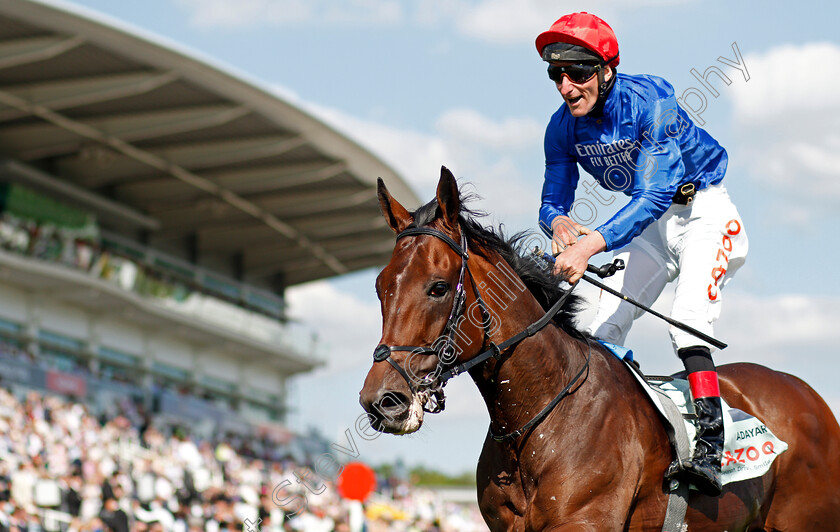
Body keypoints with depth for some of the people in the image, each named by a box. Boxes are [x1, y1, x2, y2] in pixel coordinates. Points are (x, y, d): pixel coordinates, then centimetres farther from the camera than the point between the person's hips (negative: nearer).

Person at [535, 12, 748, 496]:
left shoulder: (650, 101, -30)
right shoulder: (564, 127, -10)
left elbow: (654, 194, -37)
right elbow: (553, 201, -2)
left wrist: (592, 244, -49)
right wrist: (560, 223, -29)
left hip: (706, 214, -7)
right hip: (652, 225, 7)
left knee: (688, 318, -28)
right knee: (603, 331, -4)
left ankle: (710, 455, -34)